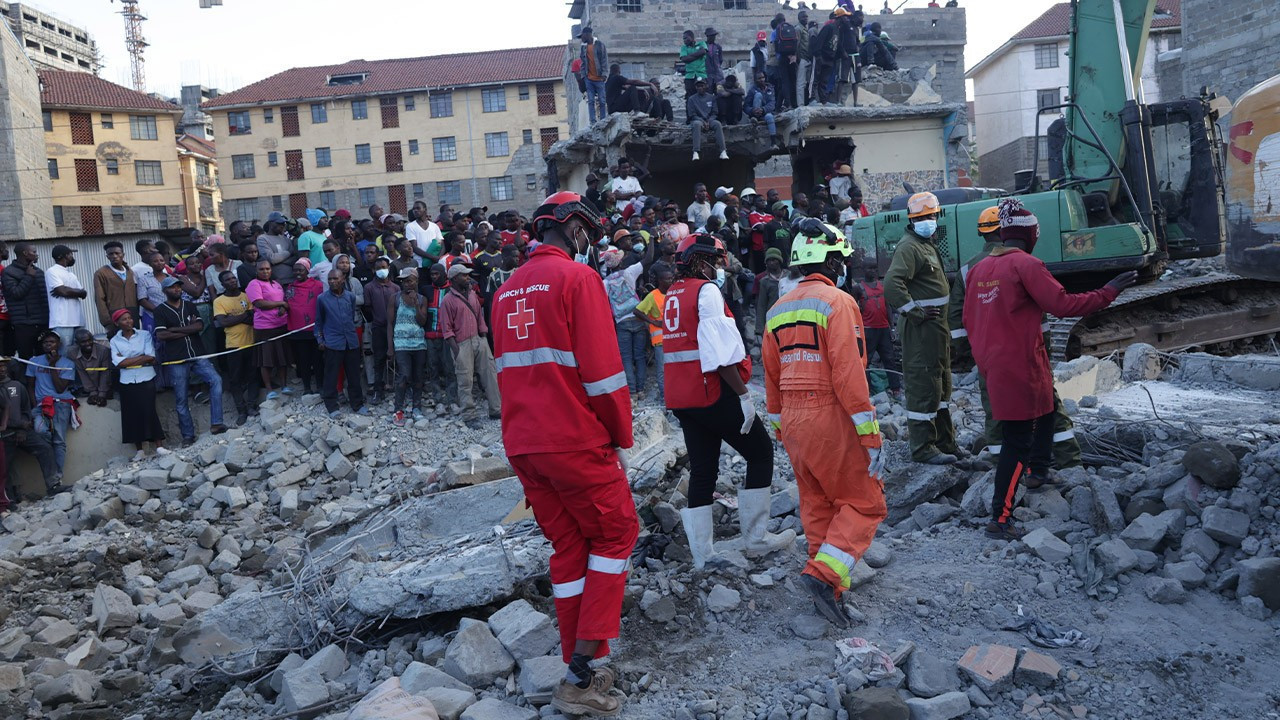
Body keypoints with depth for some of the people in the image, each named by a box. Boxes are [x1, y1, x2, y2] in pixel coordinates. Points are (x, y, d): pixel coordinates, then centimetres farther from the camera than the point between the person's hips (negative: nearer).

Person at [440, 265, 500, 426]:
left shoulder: (472, 295, 12)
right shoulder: (448, 301, -6)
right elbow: (447, 329, -8)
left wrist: (483, 339, 11)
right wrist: (456, 351, -14)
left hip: (478, 340, 6)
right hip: (462, 345, -6)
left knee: (490, 374, 4)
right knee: (465, 381, -1)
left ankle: (496, 410, 12)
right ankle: (469, 416, 7)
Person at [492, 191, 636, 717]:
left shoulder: (508, 288, 13)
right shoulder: (577, 278, -10)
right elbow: (601, 370, -15)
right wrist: (621, 437, -4)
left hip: (522, 444, 7)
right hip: (576, 442, -7)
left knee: (567, 545, 16)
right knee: (615, 535, 9)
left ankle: (576, 674, 21)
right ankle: (582, 670, 3)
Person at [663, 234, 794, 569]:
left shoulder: (673, 294, 16)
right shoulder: (707, 291, -11)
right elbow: (721, 352, -19)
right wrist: (743, 393, -16)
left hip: (681, 397, 8)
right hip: (713, 393, -8)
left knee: (702, 470, 11)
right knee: (760, 453, 6)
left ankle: (702, 554, 13)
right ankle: (756, 539, 8)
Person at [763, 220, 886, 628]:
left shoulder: (778, 310, 11)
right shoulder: (837, 302, -11)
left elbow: (771, 376, 14)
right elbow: (849, 372, -19)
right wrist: (870, 433, -16)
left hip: (793, 421, 7)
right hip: (832, 416, -7)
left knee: (817, 506, 17)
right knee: (864, 503, 3)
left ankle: (829, 591, 23)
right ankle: (823, 575, -12)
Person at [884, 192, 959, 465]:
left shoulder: (927, 245, 18)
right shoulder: (908, 247, -14)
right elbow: (892, 284, -30)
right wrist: (914, 312, -24)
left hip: (936, 329, 11)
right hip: (920, 330, -11)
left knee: (942, 385, 18)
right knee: (924, 387, -8)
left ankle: (944, 441, 29)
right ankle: (923, 448, -1)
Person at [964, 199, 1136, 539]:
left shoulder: (979, 268, 10)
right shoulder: (1026, 264, -13)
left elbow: (969, 319, 16)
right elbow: (1063, 305, -16)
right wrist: (1108, 293, -5)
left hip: (991, 363, 8)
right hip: (1020, 367, -8)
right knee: (1018, 441, -3)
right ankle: (1000, 520, 0)